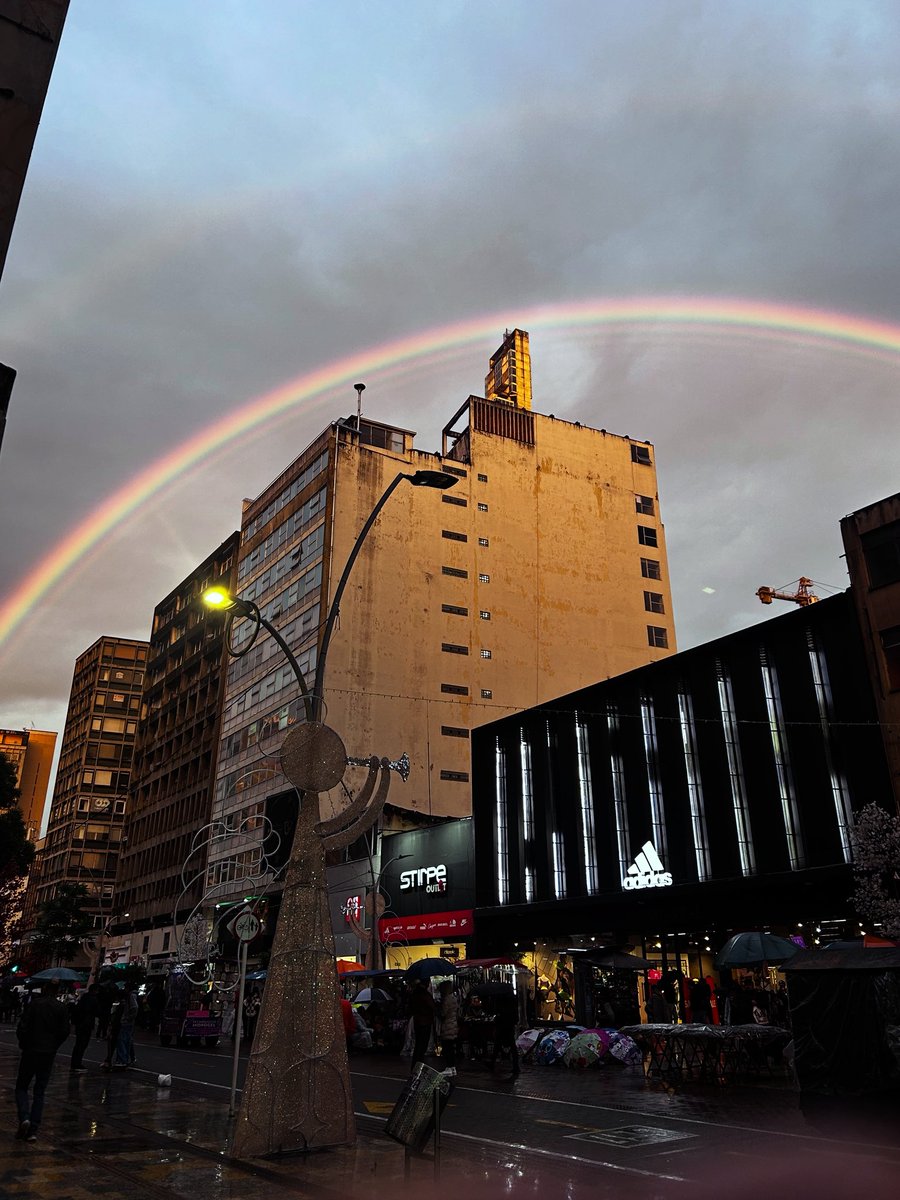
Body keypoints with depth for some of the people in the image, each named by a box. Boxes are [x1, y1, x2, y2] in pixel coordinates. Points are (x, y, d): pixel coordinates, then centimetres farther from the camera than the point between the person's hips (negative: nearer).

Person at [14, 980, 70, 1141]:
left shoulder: (34, 1004, -8)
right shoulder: (61, 1008, 1)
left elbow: (22, 1028, -10)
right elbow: (64, 1032, -1)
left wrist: (24, 1044, 8)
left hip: (30, 1052, -3)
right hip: (49, 1054, 3)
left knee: (21, 1087, 12)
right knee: (39, 1092, 11)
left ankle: (24, 1118, -11)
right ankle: (33, 1131, 6)